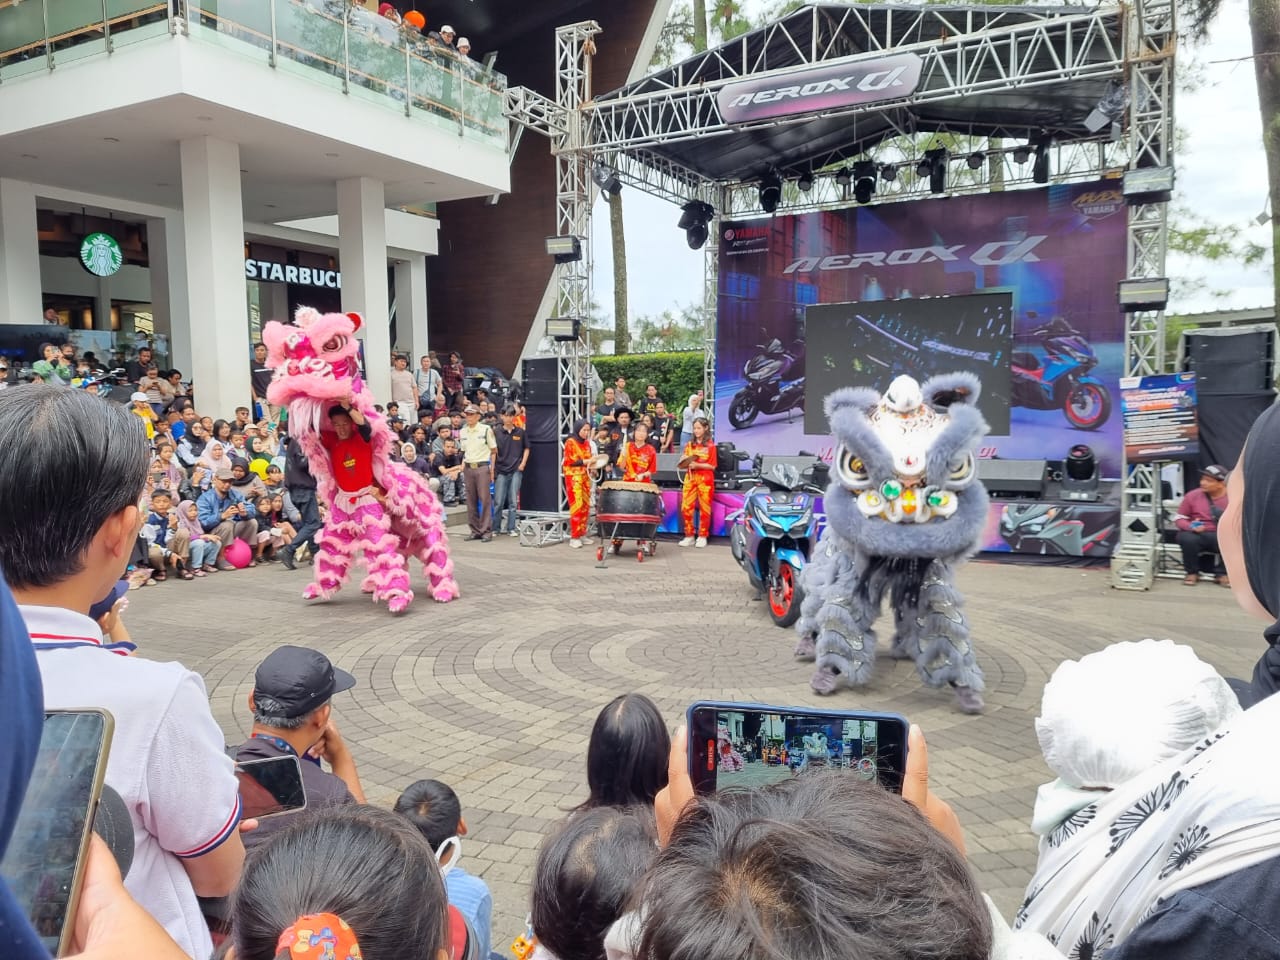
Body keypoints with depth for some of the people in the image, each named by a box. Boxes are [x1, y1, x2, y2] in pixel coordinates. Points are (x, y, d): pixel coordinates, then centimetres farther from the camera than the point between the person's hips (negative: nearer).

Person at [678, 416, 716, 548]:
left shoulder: (710, 445, 0)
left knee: (704, 508, 1)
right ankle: (689, 536, 6)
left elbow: (712, 466, -4)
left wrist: (697, 465, -16)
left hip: (705, 479, -4)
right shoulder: (689, 445, 13)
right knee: (686, 508, -3)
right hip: (690, 478, 4)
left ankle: (702, 537, 10)